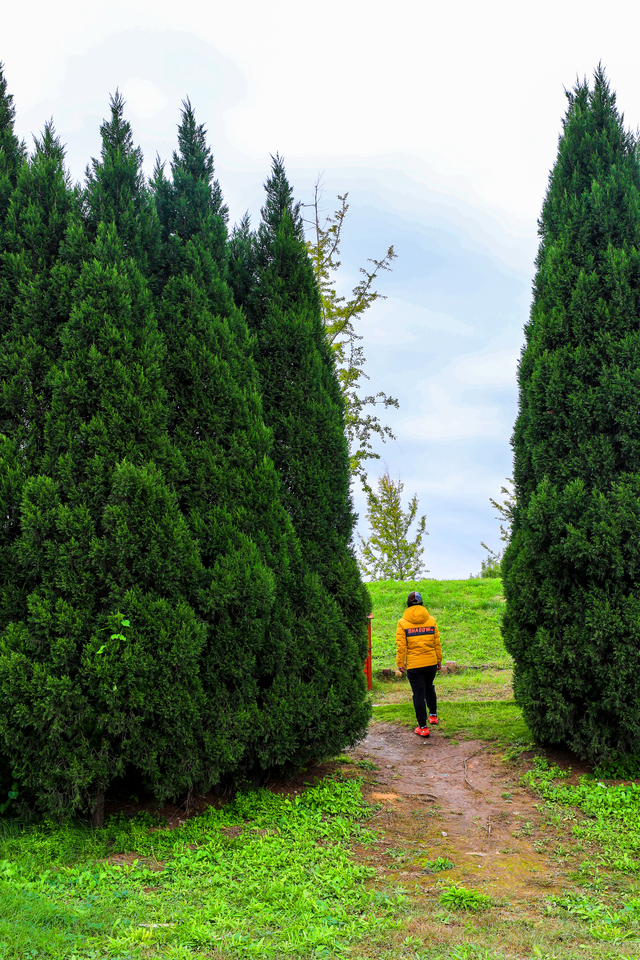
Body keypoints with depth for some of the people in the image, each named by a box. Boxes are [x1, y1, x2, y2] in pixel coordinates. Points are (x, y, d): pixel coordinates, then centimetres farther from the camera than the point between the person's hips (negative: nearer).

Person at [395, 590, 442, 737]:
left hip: (413, 665, -3)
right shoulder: (431, 620, 0)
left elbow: (401, 646, -8)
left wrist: (400, 664, -2)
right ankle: (433, 715, 40)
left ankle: (423, 727, 7)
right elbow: (437, 642, 4)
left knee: (418, 694, 4)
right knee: (429, 687, 26)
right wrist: (439, 660, 14)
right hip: (431, 662, 3)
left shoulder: (402, 622, -7)